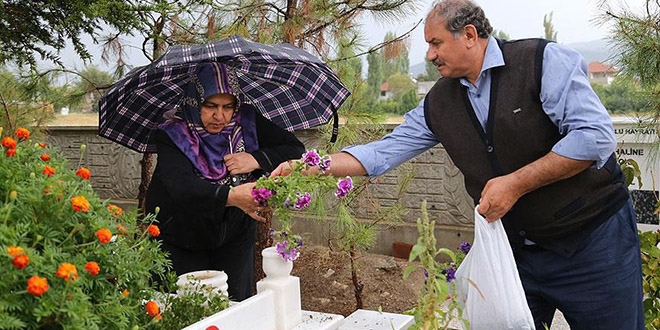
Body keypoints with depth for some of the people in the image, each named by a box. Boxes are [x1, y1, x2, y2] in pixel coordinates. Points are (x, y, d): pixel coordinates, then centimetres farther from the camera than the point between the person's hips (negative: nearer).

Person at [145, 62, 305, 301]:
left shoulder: (247, 123, -9)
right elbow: (181, 186, -36)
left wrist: (257, 160, -25)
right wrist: (231, 197, -53)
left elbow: (296, 151, -8)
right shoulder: (173, 136, -19)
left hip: (235, 235, 3)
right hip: (179, 242, -2)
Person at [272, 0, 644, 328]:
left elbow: (595, 135, -20)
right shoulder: (439, 103, 3)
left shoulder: (543, 60, -13)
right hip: (518, 249, 5)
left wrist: (515, 183, -21)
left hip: (595, 239, -4)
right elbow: (383, 152, 5)